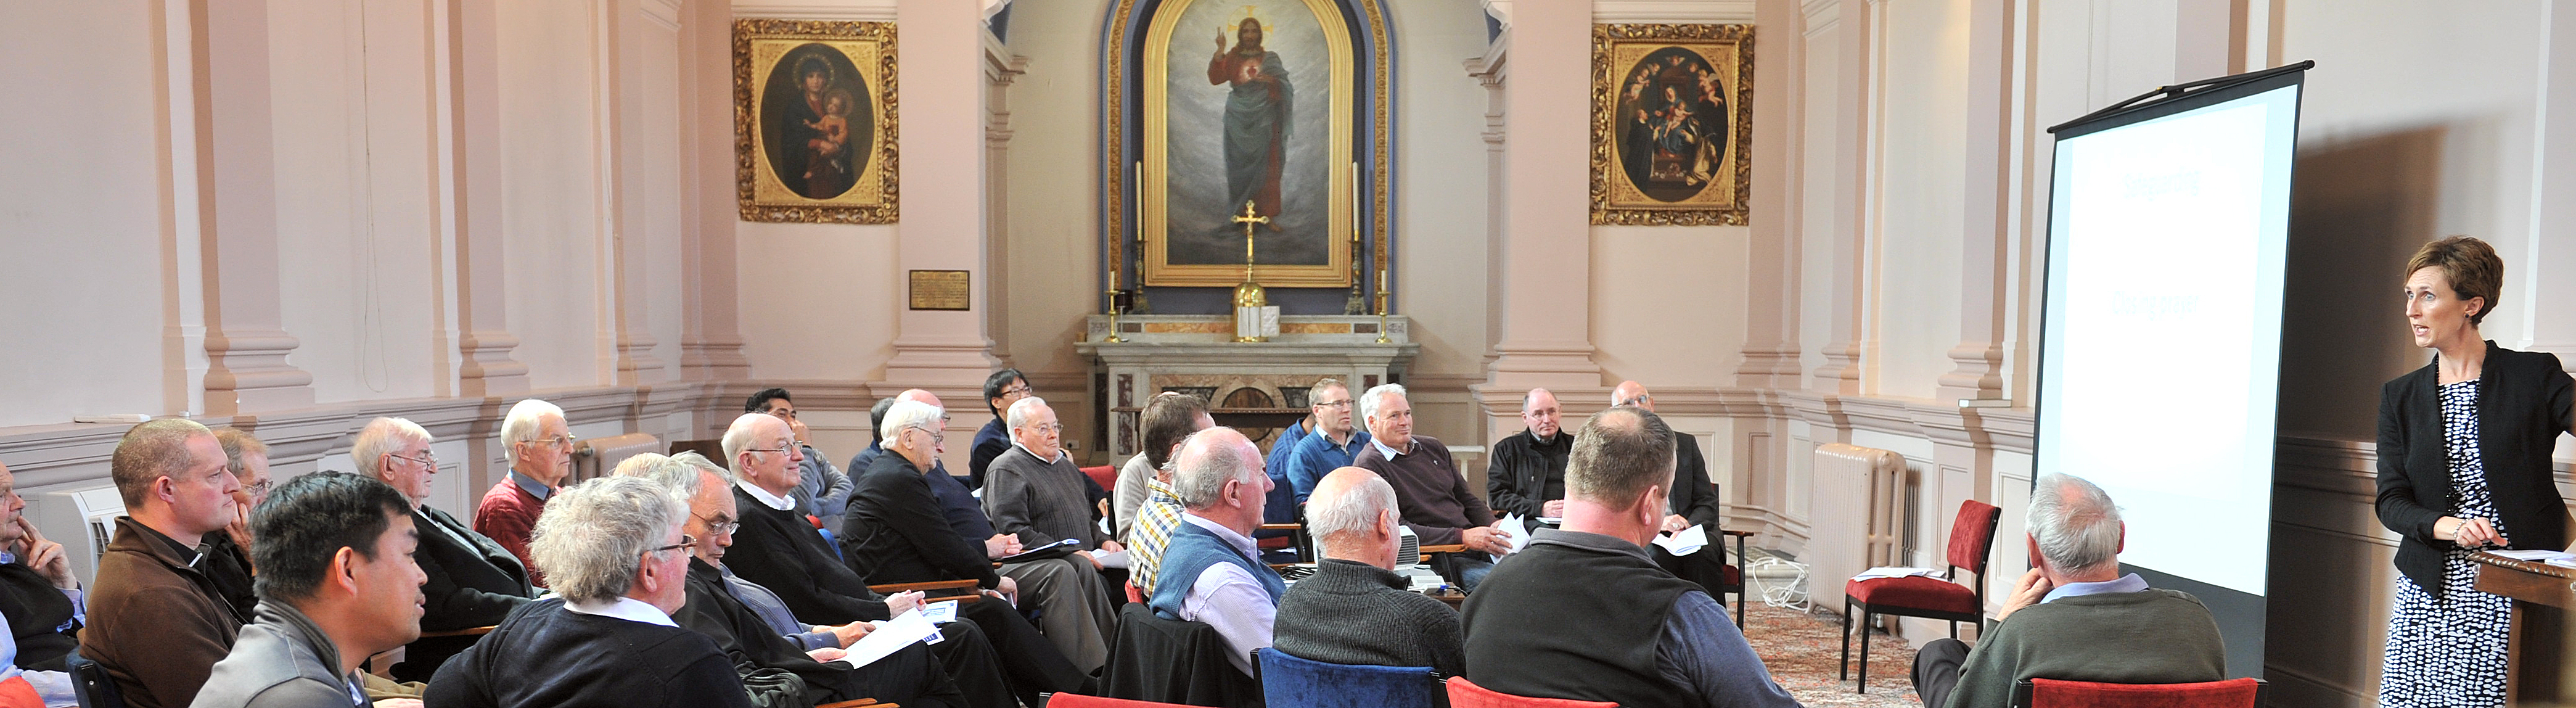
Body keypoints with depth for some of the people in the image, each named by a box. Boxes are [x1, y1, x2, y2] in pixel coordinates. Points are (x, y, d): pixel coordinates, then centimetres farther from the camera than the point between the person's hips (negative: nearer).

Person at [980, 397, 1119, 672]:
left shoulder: (1064, 463, 25)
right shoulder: (1005, 470, -2)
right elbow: (1013, 531, -13)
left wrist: (1102, 540, 10)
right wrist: (1070, 553, -19)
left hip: (1081, 558, 8)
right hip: (1024, 565, -8)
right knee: (1063, 572, -38)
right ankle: (1087, 671, -43)